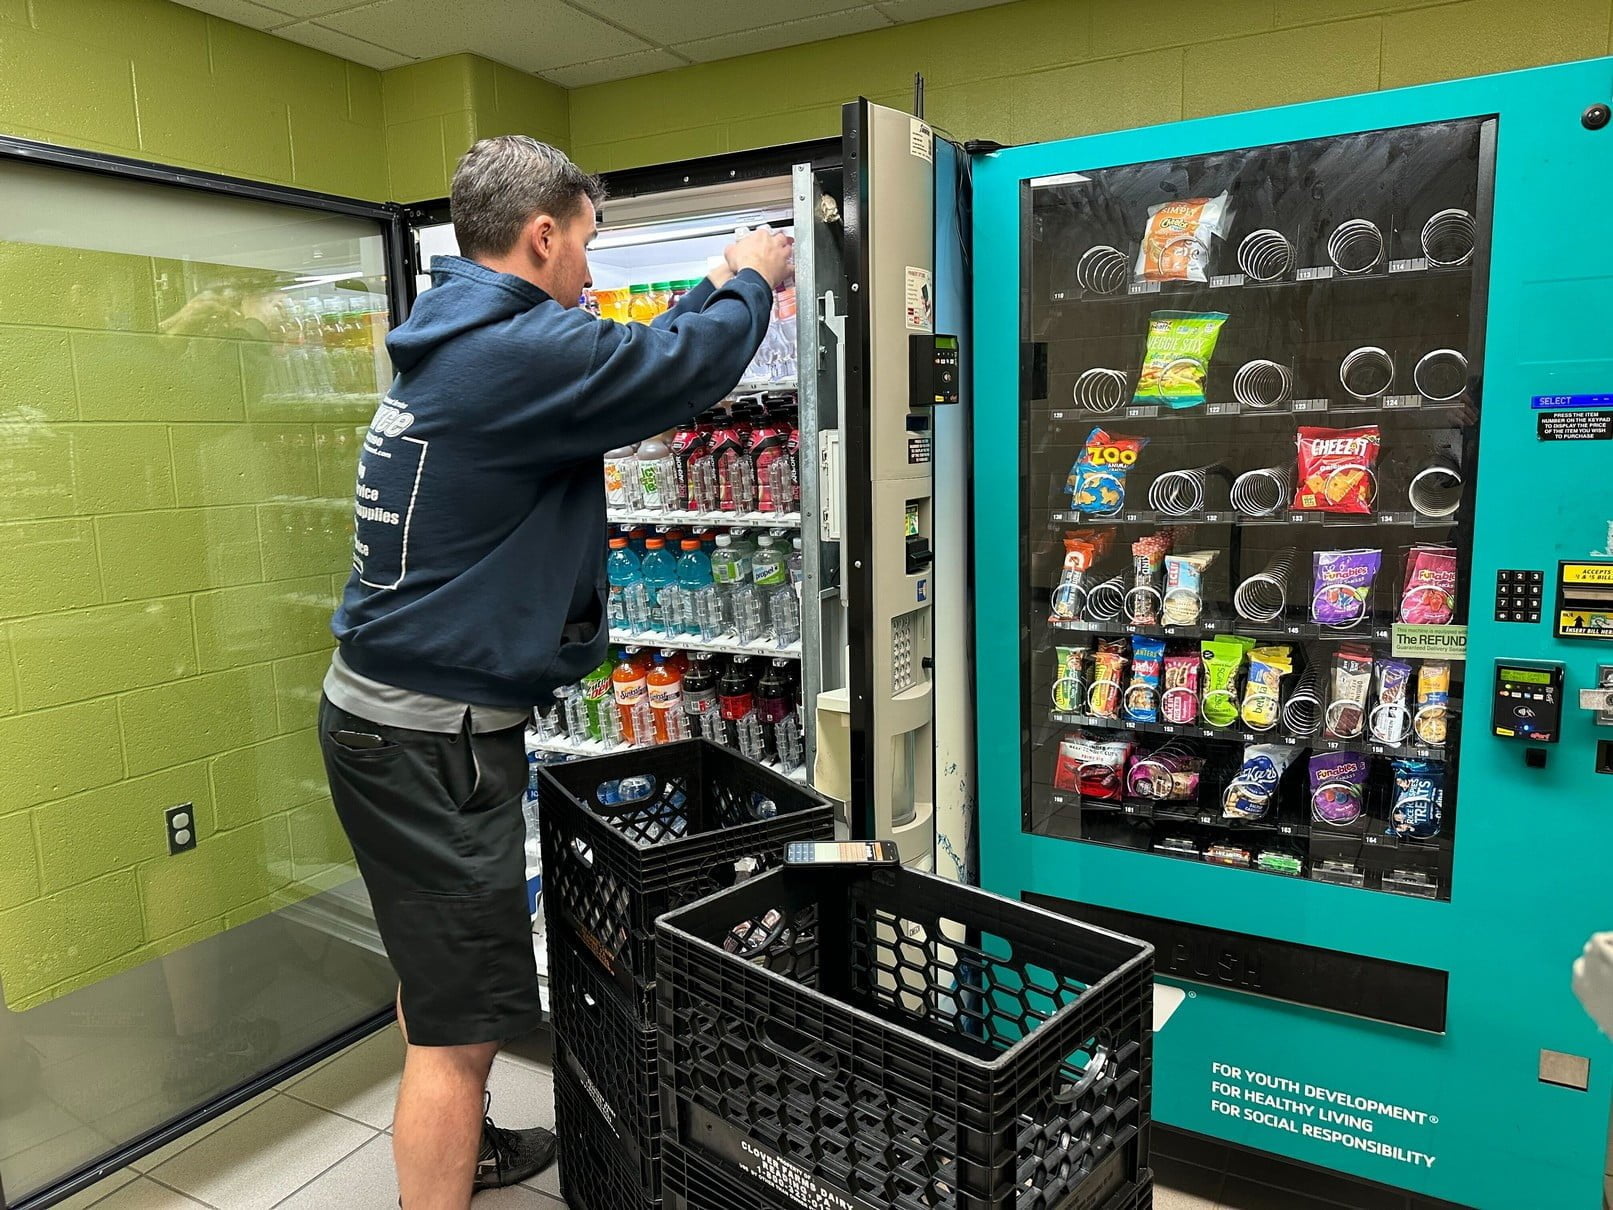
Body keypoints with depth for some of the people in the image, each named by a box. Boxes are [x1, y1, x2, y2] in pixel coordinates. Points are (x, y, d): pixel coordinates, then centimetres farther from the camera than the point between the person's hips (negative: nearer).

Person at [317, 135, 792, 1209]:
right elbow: (687, 368, -14)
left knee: (439, 973, 26)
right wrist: (750, 282, 6)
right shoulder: (519, 348, -20)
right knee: (461, 1023, -1)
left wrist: (721, 286, 25)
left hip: (388, 708, 11)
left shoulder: (453, 342, 11)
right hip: (433, 736, -11)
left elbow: (630, 363, 17)